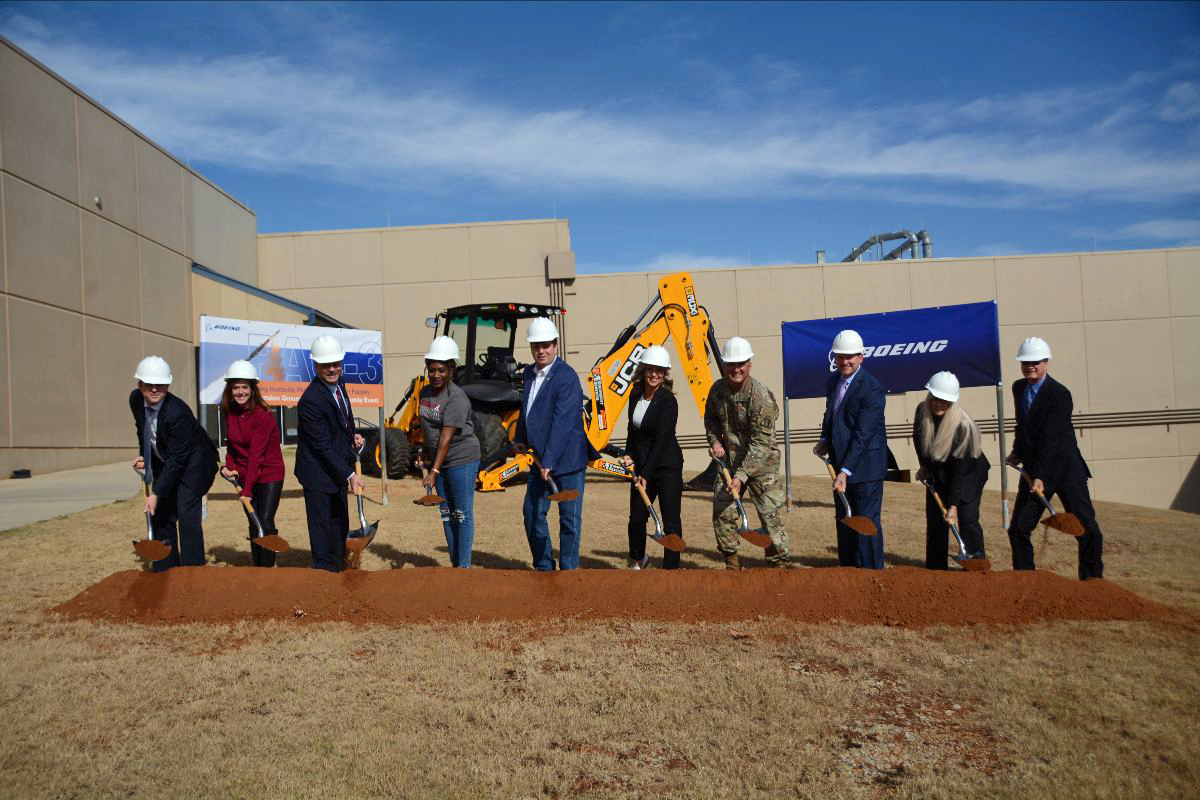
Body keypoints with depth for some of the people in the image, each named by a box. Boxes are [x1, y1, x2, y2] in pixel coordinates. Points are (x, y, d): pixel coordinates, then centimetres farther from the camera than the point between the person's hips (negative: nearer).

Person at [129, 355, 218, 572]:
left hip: (193, 462, -8)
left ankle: (192, 569, -5)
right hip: (164, 462, 8)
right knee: (160, 514, 9)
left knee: (187, 515, -14)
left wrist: (156, 493, -28)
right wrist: (143, 455, 8)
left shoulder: (177, 412, -32)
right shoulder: (136, 399, -10)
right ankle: (165, 570, 21)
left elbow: (177, 459, -29)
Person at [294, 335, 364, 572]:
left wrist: (353, 435, 2)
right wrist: (349, 475, -25)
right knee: (323, 529, -1)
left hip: (339, 468, 9)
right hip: (318, 472, -9)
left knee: (340, 526, 18)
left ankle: (337, 567, 32)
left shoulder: (339, 383, 2)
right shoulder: (311, 400, -25)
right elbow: (323, 446, -24)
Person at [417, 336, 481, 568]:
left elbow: (446, 438, -24)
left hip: (462, 459, -8)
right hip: (438, 460, 8)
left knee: (462, 514, -1)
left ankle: (464, 565, 7)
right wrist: (427, 456, 20)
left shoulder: (456, 398, -19)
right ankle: (454, 563, 23)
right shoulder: (425, 393, 5)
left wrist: (434, 472, -27)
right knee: (446, 513, 13)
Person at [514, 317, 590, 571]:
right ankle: (543, 567, 27)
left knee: (569, 518, 3)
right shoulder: (529, 373, 9)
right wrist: (521, 440, 16)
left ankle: (568, 570, 16)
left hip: (566, 458, -8)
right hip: (540, 457, 8)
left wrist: (549, 461, -27)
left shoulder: (567, 377, -17)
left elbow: (562, 423, -23)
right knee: (532, 512, 12)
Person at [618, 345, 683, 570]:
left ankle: (671, 569, 8)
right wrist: (629, 454, 3)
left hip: (667, 467, -6)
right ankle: (637, 559, 37)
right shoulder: (635, 394, 5)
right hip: (642, 466, 6)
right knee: (636, 517, 12)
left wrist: (646, 474, -21)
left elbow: (662, 439, -19)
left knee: (671, 522, -3)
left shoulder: (668, 400, -15)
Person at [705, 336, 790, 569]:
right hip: (729, 461, 6)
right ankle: (732, 561, 20)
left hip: (761, 463, -5)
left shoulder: (761, 397, -20)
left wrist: (742, 474, -27)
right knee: (722, 511, 4)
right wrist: (715, 440, -1)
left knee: (770, 513, -5)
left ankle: (779, 563, 9)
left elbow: (761, 442, -22)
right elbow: (710, 418, 19)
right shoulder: (718, 389, -1)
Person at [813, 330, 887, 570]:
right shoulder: (832, 381, 7)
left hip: (865, 465, -8)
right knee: (844, 520, 15)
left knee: (867, 521, -2)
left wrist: (846, 471, -29)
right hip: (840, 462, 8)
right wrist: (825, 440, 3)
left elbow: (862, 435, -24)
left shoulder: (871, 389, -18)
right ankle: (848, 569, 27)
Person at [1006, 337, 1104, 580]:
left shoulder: (1059, 393, -15)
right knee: (1018, 528, 2)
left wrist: (1040, 476, -25)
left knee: (1087, 529, -4)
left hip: (1064, 468, -5)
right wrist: (1017, 452, 10)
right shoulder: (1018, 388, 6)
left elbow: (1050, 438, -21)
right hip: (1033, 468, 6)